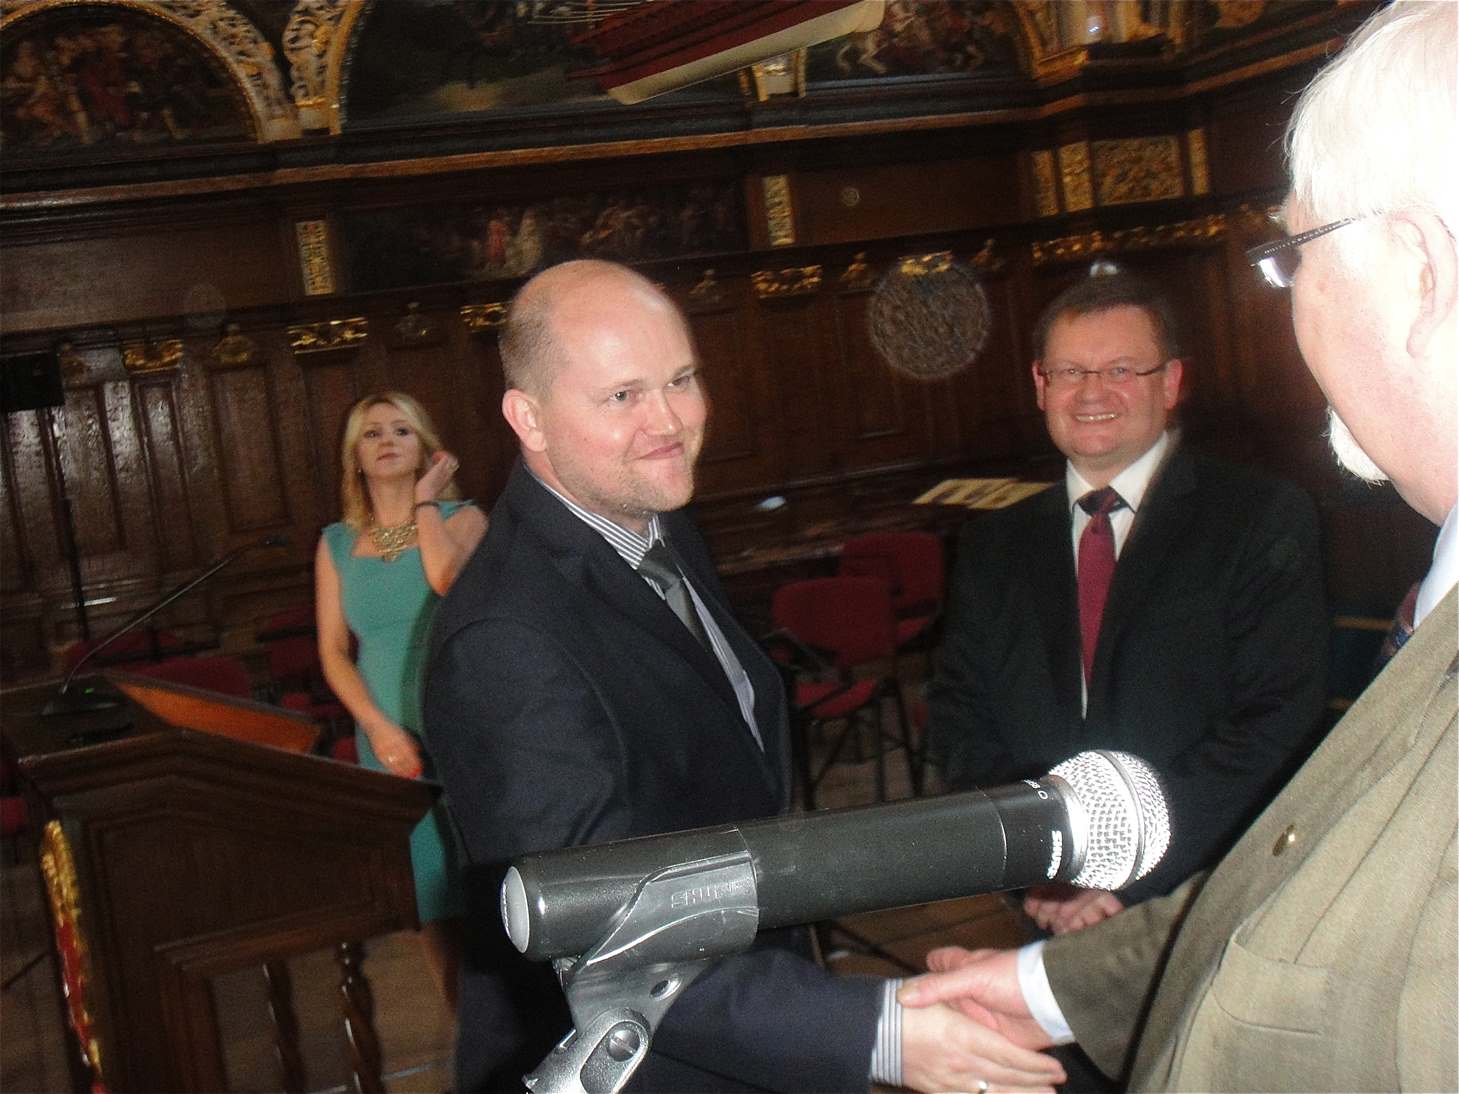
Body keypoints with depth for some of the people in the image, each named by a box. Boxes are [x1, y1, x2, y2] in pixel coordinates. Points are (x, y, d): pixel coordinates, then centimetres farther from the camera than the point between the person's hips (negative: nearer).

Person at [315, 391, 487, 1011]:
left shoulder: (460, 517, 4)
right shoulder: (337, 543, 12)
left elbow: (447, 577, -19)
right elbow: (333, 649, 6)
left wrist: (426, 499, -4)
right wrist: (379, 726, -8)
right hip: (392, 742, 3)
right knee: (428, 900, 7)